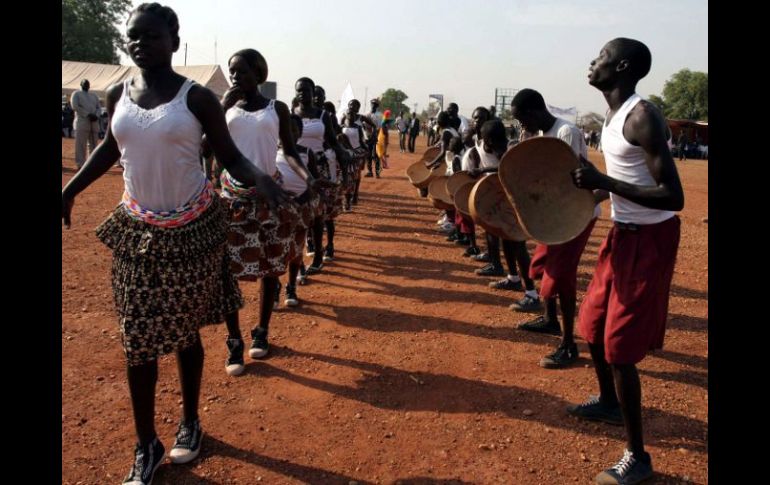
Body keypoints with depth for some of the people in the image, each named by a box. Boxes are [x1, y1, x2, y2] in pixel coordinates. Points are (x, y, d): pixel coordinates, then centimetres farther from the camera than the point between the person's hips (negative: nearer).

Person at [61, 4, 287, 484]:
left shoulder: (197, 98, -10)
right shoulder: (118, 96, 3)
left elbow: (230, 156, -8)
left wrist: (260, 179, -28)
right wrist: (71, 189, 16)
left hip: (192, 229, -3)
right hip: (136, 230, 4)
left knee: (185, 332, 9)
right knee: (138, 339, 4)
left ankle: (191, 424, 32)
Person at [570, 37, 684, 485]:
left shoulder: (643, 118, -21)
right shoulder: (615, 115, 8)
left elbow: (674, 196, -27)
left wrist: (602, 182, -28)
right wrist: (590, 183, 8)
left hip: (648, 239, -10)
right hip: (623, 232, 10)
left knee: (619, 347, -5)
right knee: (594, 326, 21)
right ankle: (609, 402, 46)